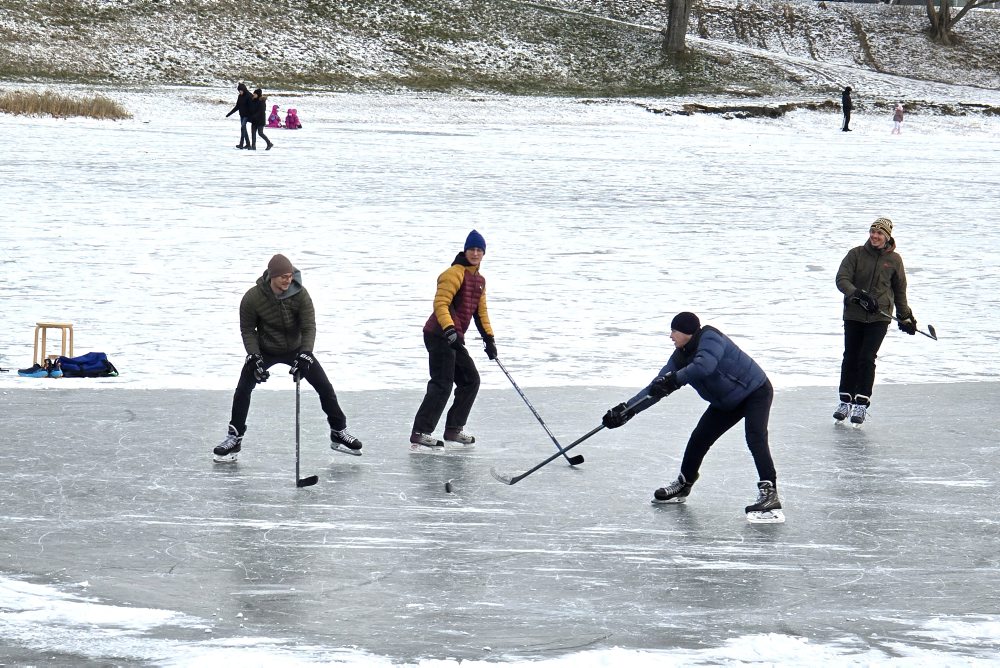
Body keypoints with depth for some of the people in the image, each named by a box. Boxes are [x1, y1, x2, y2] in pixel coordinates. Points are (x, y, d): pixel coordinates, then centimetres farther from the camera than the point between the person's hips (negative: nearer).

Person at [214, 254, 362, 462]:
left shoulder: (300, 294, -23)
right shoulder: (252, 298, -24)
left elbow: (309, 327, -23)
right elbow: (247, 329, -12)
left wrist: (305, 356, -36)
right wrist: (254, 357, -23)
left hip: (296, 349, 1)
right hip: (264, 351, -1)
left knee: (325, 388, -3)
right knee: (243, 389, -13)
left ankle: (339, 432, 13)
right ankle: (234, 438, 1)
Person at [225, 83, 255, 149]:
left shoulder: (249, 96, -14)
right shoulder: (240, 96, 8)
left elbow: (251, 107, -16)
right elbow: (237, 106, 16)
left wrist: (250, 116, -21)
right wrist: (229, 113, 15)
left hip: (246, 115, -8)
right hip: (242, 115, 8)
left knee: (242, 127, -17)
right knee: (243, 129, 8)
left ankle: (241, 144, -18)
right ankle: (247, 144, 15)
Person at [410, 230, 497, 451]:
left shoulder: (479, 280, 18)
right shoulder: (455, 273, -12)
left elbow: (480, 311, 26)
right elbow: (440, 303, -21)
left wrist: (488, 338, 21)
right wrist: (449, 329, -32)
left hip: (454, 339, 10)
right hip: (439, 335, -10)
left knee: (471, 380, 15)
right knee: (442, 385, -16)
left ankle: (454, 429, 24)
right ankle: (420, 434, -21)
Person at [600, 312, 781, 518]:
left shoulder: (710, 338, -26)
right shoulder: (681, 356, -3)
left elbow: (704, 365, -45)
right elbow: (656, 388, -4)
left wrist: (674, 379, -44)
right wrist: (627, 409, -11)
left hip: (756, 391, -9)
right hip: (726, 402, 9)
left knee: (755, 437, -26)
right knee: (699, 438, 8)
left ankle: (769, 492, -31)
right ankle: (683, 484, 28)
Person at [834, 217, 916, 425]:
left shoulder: (893, 259, 3)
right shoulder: (856, 254, 0)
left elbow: (900, 290, 14)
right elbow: (841, 279, -9)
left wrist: (905, 316, 18)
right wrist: (858, 294, -25)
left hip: (879, 317, -1)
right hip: (854, 315, 1)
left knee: (866, 358, -9)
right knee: (850, 357, 6)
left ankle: (861, 404, -5)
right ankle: (846, 401, 18)